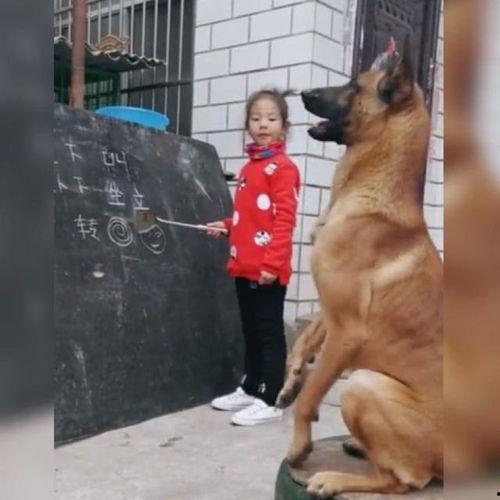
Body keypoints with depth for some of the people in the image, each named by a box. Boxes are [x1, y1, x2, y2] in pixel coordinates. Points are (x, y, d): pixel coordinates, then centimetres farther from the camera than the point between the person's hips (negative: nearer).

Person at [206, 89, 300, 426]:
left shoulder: (283, 168, -10)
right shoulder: (248, 167, 16)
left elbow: (284, 220, -17)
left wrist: (272, 262, -22)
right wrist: (226, 226, 12)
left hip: (268, 270, -8)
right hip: (244, 267, 9)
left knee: (270, 333, 0)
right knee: (251, 332, 17)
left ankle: (269, 402, 9)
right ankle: (249, 390, 30)